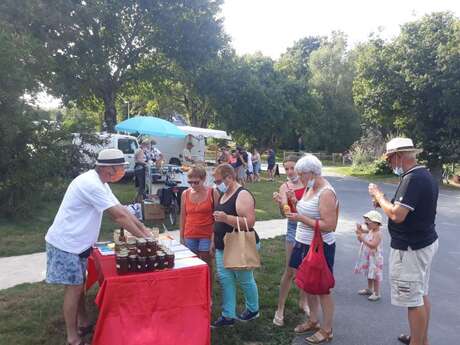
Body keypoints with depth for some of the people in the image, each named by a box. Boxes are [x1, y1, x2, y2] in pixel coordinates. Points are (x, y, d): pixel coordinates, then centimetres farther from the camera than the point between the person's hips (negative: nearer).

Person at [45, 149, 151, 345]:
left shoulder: (99, 183, 5)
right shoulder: (90, 184, -27)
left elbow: (121, 210, 8)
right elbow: (119, 216, -26)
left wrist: (144, 229, 2)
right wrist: (143, 237, -18)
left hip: (77, 243, 10)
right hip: (65, 243, -9)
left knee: (79, 284, 18)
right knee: (74, 288, -2)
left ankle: (83, 324, 32)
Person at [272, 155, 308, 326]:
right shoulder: (284, 187, -6)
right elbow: (284, 212, -16)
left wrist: (295, 201, -30)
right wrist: (280, 203, -37)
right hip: (294, 227, -1)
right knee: (290, 270, -1)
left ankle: (303, 301, 36)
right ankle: (280, 309, 11)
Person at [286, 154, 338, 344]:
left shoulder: (326, 193, -20)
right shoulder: (310, 188, 7)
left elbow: (329, 226, -25)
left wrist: (300, 218, -23)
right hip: (304, 244, 9)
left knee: (322, 289, 6)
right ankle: (313, 321, 37)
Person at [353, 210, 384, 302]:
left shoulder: (377, 234, -21)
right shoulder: (370, 231, 6)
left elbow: (372, 245, -31)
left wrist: (362, 238, -33)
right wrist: (359, 230, -1)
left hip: (374, 258, -9)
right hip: (367, 257, 9)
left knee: (375, 276, 1)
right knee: (369, 274, 22)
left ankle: (377, 293, 11)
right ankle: (369, 289, 37)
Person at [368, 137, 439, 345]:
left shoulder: (412, 179, -23)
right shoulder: (425, 175, 9)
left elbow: (397, 215, -28)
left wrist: (379, 196, -14)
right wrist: (385, 202, 7)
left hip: (410, 248, -11)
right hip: (426, 242, 11)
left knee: (414, 300, 1)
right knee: (421, 295, 21)